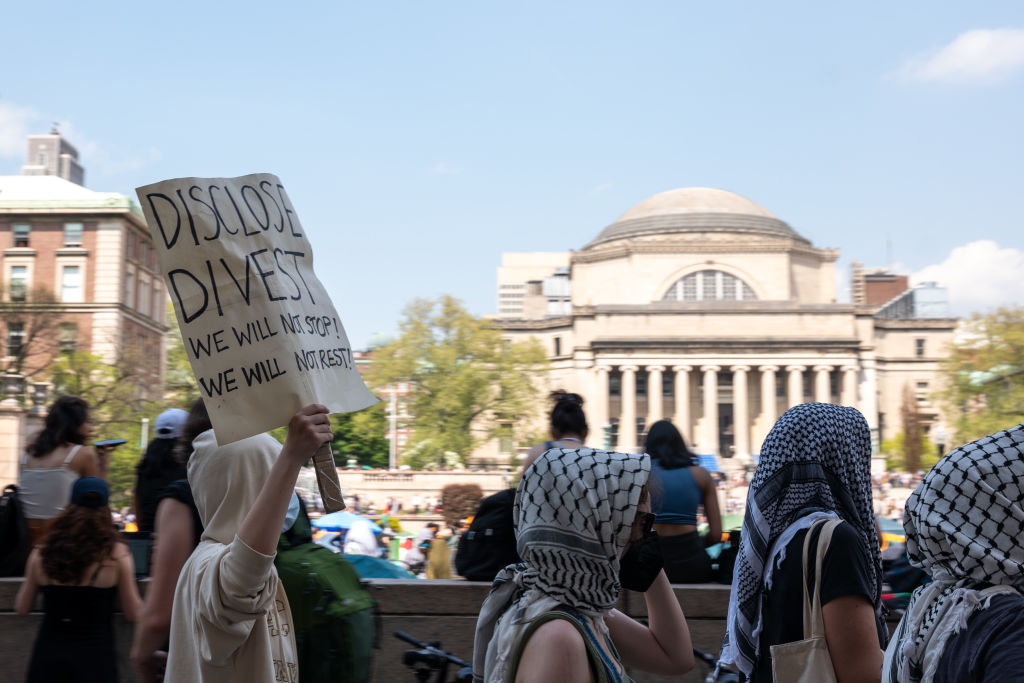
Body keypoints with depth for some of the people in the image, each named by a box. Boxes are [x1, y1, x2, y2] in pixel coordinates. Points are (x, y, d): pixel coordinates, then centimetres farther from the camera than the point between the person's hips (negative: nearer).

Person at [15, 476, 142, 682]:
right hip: (94, 658, -3)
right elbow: (132, 614, -3)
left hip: (47, 657, 3)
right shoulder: (116, 553, -9)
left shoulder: (42, 553, -1)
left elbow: (21, 609, 8)